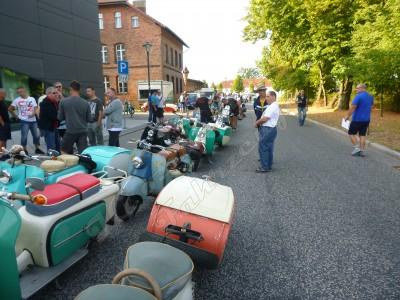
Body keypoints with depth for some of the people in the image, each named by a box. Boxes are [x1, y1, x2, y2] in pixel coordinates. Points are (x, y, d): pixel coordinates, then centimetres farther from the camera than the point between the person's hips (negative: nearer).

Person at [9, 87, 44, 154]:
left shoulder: (32, 99, 7)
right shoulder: (17, 100, 1)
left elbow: (36, 108, 2)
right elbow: (10, 109, 6)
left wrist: (33, 113, -16)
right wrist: (16, 116, 2)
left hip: (33, 120, 3)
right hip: (24, 121, -3)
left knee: (36, 135, 8)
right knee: (24, 136, -3)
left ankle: (37, 149, 21)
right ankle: (24, 150, 7)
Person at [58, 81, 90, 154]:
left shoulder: (63, 101, -4)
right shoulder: (85, 103, -2)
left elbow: (60, 117, 4)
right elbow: (89, 119, 5)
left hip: (70, 131, -1)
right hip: (83, 131, 1)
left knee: (64, 152, 17)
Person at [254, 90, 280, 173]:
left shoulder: (273, 106, -18)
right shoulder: (272, 106, 17)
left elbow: (265, 119, -21)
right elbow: (264, 117, 17)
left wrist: (256, 122, -6)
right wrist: (258, 122, 2)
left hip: (268, 130, -11)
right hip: (269, 129, 11)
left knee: (263, 148, -5)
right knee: (268, 148, 15)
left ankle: (265, 167, 2)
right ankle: (269, 166, 25)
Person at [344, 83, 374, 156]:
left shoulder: (358, 96, -15)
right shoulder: (370, 97, 12)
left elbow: (352, 107, -19)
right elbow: (371, 106, 22)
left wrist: (347, 116, -10)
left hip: (357, 119, -7)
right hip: (366, 119, 7)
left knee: (351, 133, 5)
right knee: (362, 135, 8)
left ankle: (357, 148, -2)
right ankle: (362, 151, 8)